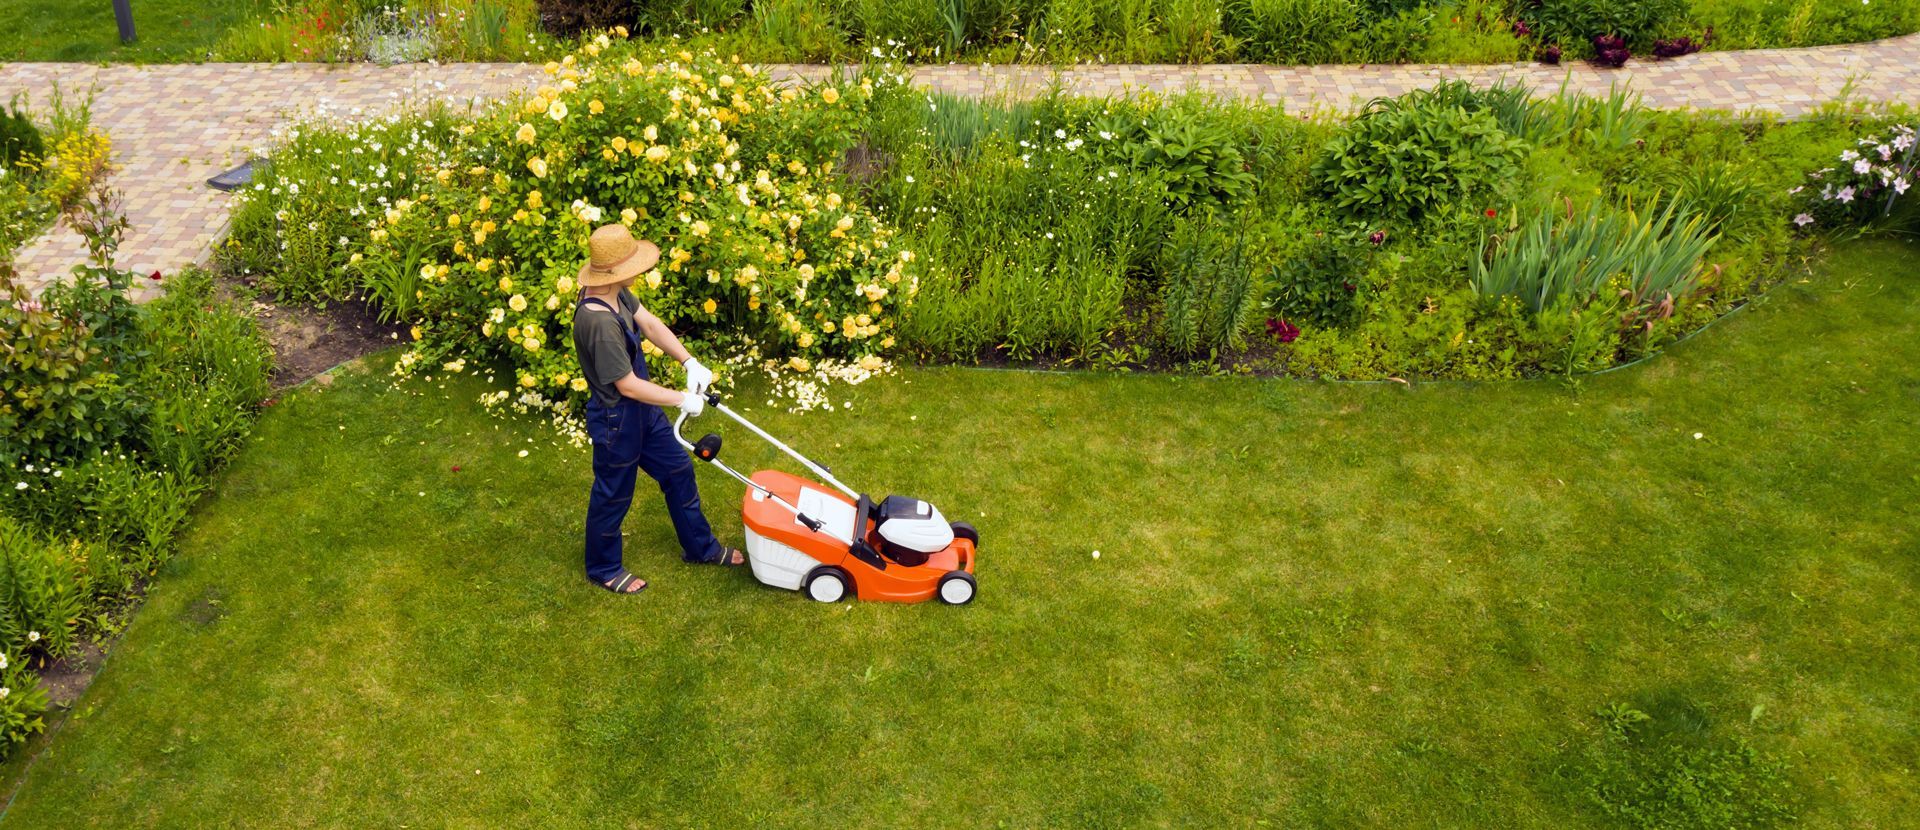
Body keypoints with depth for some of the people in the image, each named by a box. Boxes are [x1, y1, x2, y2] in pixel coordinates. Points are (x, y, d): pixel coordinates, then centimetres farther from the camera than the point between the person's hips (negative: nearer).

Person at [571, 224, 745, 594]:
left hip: (641, 410, 9)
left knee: (678, 471, 21)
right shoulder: (599, 321, -36)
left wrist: (690, 362, -9)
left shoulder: (616, 293, -9)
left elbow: (650, 324, 3)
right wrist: (682, 399, -18)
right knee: (613, 496, 14)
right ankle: (604, 569, 39)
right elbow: (628, 386, -29)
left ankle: (700, 546, 41)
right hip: (616, 420, -9)